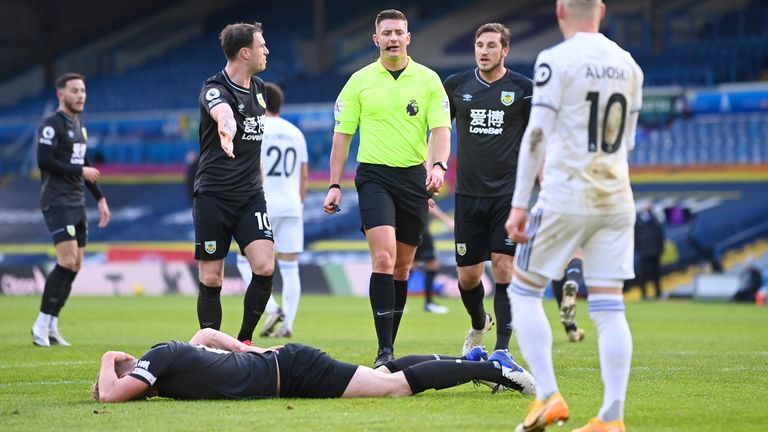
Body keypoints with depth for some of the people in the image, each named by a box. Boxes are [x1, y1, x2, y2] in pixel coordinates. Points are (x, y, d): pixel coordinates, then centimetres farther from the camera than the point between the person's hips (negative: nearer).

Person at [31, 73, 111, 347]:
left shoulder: (80, 128, 19)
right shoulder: (52, 125, -9)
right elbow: (44, 161, -19)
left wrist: (100, 198, 20)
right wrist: (79, 171, -13)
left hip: (77, 203, 9)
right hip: (57, 202, -9)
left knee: (75, 266, 5)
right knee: (67, 261, -18)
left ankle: (51, 326, 10)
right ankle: (42, 324, -13)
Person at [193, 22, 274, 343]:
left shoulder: (259, 88, 10)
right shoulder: (215, 89, -13)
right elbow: (222, 111, -40)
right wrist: (227, 128, -62)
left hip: (250, 195, 5)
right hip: (213, 195, -5)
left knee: (264, 267, -12)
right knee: (211, 279, -2)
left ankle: (244, 341, 2)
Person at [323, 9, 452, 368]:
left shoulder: (428, 80, 4)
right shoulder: (359, 81, 4)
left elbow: (441, 129, -2)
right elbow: (342, 134, 7)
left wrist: (438, 165, -21)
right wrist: (334, 185, 2)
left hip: (415, 177, 2)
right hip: (374, 176, -2)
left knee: (402, 266, 7)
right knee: (384, 258, -18)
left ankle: (390, 343, 18)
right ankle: (384, 350, -20)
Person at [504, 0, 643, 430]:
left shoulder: (556, 61, -8)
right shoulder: (628, 65, 9)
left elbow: (537, 135, -11)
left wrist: (519, 205, -8)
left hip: (565, 199, -5)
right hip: (617, 201, 5)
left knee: (523, 291, 9)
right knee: (609, 307, 3)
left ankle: (549, 396, -2)